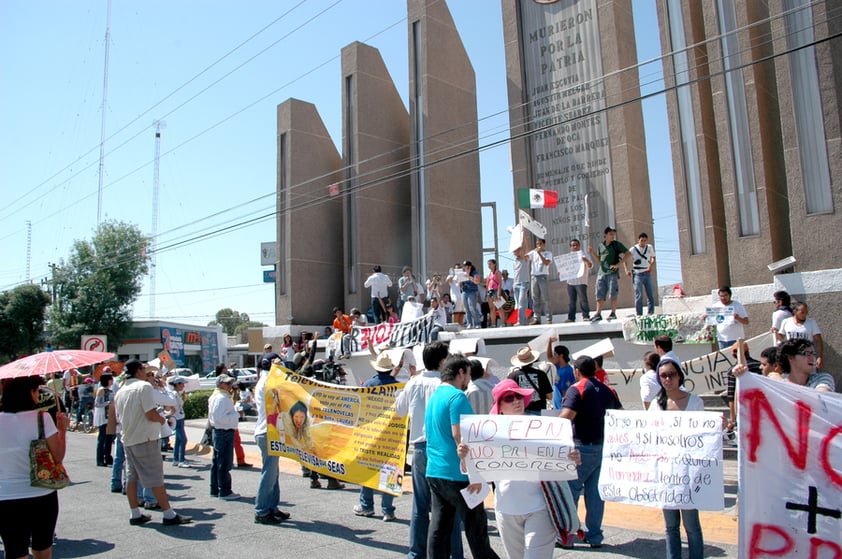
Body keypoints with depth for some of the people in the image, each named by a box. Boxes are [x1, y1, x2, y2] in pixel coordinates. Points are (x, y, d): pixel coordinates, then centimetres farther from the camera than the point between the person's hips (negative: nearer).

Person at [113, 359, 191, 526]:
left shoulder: (120, 392, 10)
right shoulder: (144, 386, -13)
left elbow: (119, 418, 20)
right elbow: (151, 414, -22)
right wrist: (162, 419, -3)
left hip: (127, 440, 8)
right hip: (145, 439, -8)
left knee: (131, 477, 12)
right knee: (155, 479, -5)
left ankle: (135, 515, 19)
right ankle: (169, 515, -1)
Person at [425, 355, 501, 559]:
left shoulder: (434, 396, 14)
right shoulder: (457, 396, -14)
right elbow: (459, 435, -22)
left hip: (434, 472, 8)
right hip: (456, 474, -8)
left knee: (439, 527, 9)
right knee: (476, 527, 6)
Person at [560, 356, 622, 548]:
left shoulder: (576, 389, -12)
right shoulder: (608, 390, 8)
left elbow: (566, 417, -24)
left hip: (582, 447, -6)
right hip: (603, 447, 6)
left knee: (570, 490, 4)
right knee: (595, 492, 13)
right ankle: (595, 536, 19)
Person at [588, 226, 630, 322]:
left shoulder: (617, 244, 2)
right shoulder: (601, 246, 14)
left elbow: (627, 254, -2)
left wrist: (618, 264, -11)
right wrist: (592, 252, 5)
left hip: (613, 273, -4)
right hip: (602, 273, 4)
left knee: (612, 294, -3)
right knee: (600, 295, 0)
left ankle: (613, 313, 3)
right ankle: (598, 314, 0)